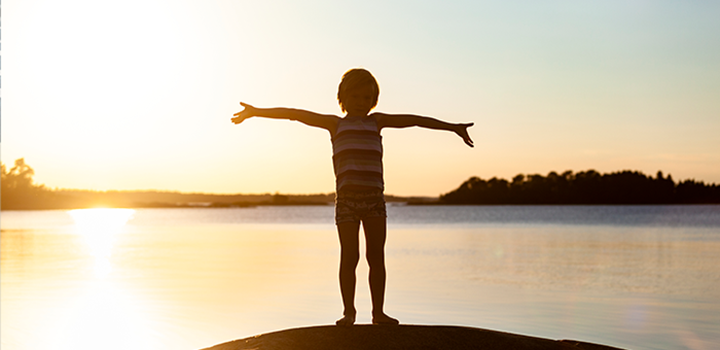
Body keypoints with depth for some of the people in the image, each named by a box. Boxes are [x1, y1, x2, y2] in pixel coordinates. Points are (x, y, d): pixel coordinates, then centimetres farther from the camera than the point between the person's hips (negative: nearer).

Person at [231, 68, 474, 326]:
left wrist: (452, 127, 21)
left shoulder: (376, 121, 20)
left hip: (374, 197, 2)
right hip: (347, 197, -2)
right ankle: (348, 310, 8)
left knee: (376, 256, 1)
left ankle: (378, 311, 8)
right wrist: (256, 112, 4)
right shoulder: (335, 124, 15)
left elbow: (415, 120, 21)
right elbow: (294, 114, 9)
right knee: (349, 256, -3)